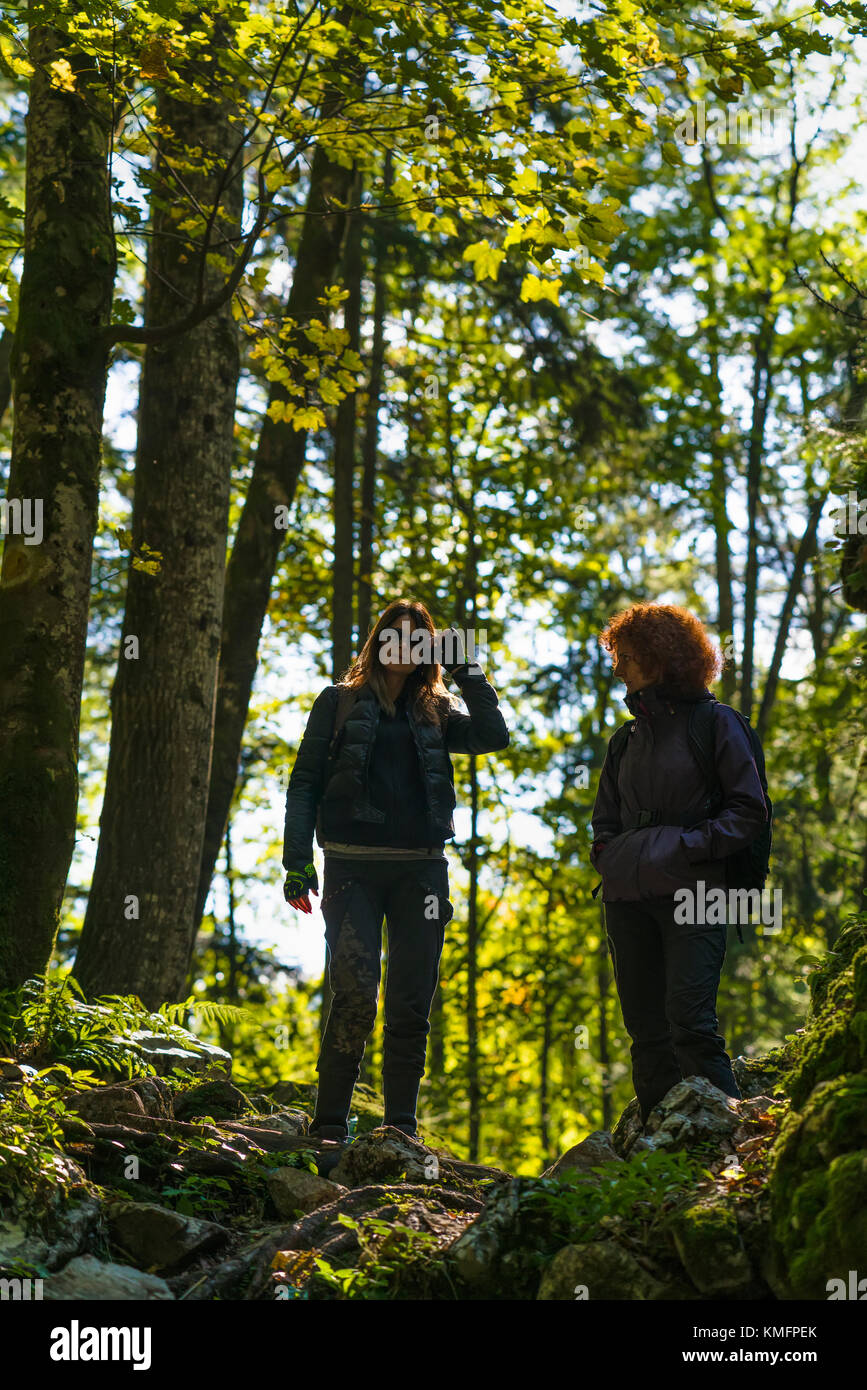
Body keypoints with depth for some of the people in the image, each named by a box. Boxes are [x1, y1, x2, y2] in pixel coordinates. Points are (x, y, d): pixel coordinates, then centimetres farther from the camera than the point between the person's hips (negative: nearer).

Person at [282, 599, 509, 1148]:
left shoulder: (435, 711, 17)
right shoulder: (339, 702, 10)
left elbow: (495, 736, 2)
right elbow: (304, 783, 6)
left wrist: (467, 671, 4)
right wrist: (297, 860, -5)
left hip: (420, 870, 3)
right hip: (353, 866, -3)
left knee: (412, 1003, 2)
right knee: (356, 993, -14)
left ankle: (402, 1127, 10)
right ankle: (330, 1124, -6)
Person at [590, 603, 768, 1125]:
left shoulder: (715, 723, 1)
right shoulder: (629, 739, 19)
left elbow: (750, 809, -3)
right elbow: (606, 816, 29)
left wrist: (689, 845, -14)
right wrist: (608, 851, 7)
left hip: (692, 892, -6)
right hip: (628, 897, 6)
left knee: (690, 1023, -16)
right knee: (646, 1029, 5)